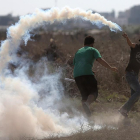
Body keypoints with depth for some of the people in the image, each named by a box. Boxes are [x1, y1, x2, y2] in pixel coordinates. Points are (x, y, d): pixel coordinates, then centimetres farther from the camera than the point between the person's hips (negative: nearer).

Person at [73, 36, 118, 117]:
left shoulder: (78, 52, 29)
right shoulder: (93, 50, 12)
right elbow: (100, 60, -2)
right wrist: (110, 68, -1)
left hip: (77, 75, 5)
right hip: (87, 74, -5)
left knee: (84, 95, 11)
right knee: (94, 93, 0)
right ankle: (87, 103, -32)